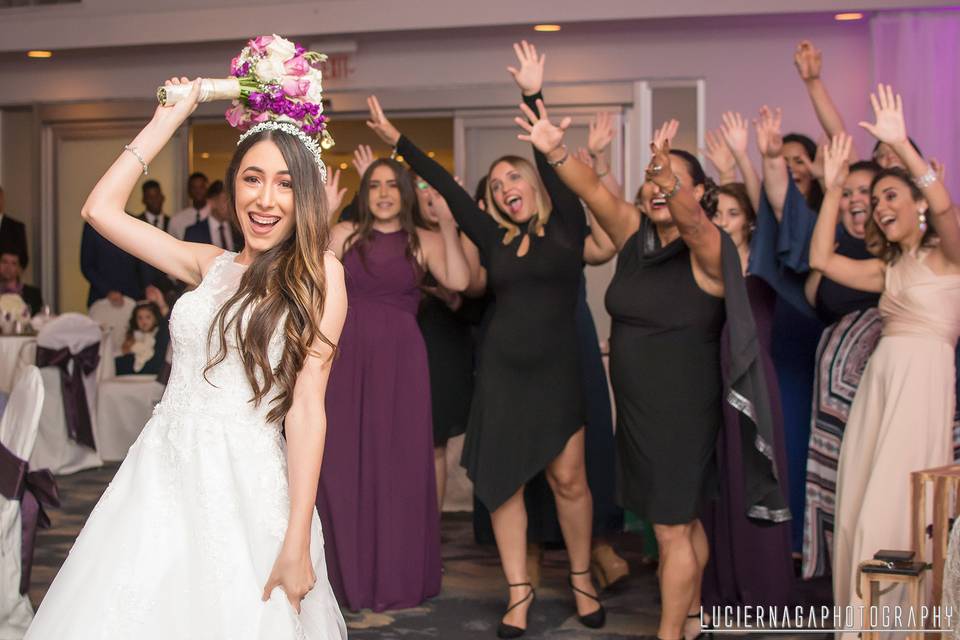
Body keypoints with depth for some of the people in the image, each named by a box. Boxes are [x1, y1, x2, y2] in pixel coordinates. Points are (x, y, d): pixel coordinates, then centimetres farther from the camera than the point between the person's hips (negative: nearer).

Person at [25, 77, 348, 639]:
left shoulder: (318, 274, -5)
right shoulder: (211, 265, 10)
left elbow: (307, 407, -11)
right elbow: (100, 209, 13)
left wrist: (297, 543, -15)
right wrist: (168, 121, 14)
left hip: (241, 486, -5)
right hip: (162, 472, 5)